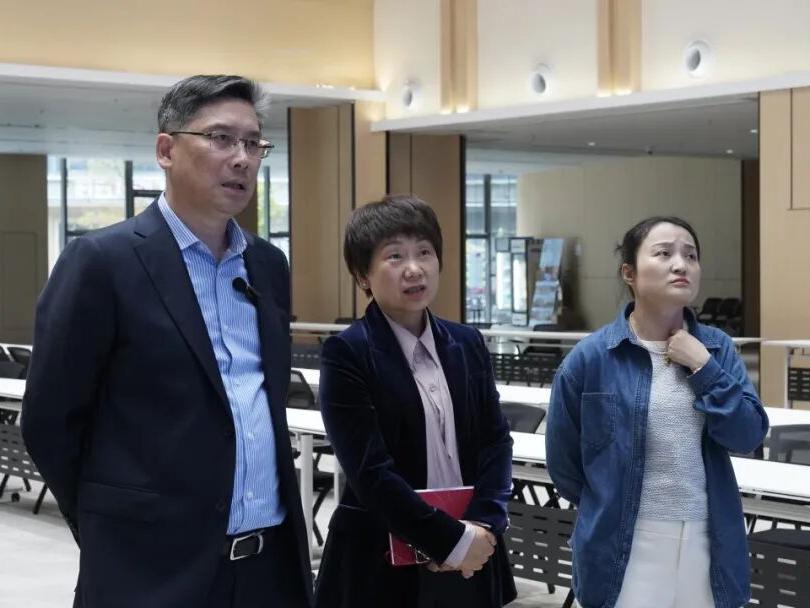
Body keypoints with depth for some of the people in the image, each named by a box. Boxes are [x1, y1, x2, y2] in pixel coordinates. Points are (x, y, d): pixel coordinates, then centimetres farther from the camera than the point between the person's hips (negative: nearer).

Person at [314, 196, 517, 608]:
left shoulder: (467, 344, 6)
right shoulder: (346, 353, -11)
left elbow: (495, 439, 5)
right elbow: (371, 471, -16)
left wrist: (484, 524, -11)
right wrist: (452, 540, -17)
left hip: (470, 561, 5)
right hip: (382, 565, -5)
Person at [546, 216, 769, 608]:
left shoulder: (717, 348, 3)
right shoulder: (591, 357, -7)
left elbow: (748, 437, -4)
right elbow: (562, 458, 2)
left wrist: (704, 368, -12)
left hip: (708, 540, 3)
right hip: (623, 545, -3)